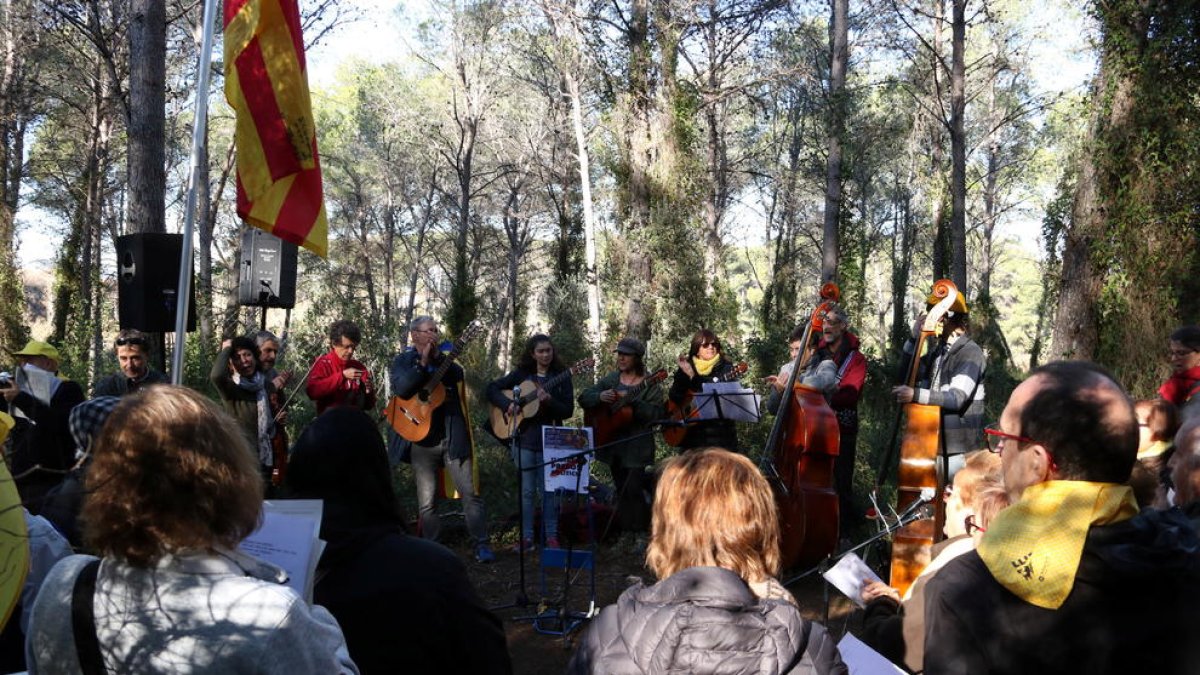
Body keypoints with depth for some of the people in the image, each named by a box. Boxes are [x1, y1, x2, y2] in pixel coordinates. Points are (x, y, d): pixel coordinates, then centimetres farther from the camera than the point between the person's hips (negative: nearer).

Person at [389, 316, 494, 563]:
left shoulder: (443, 357, 13)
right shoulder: (403, 360, 5)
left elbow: (458, 376, -6)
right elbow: (401, 389, -13)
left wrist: (437, 357, -13)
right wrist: (423, 363, -17)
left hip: (452, 436, 1)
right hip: (421, 438, -1)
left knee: (470, 492, -3)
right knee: (425, 501, 3)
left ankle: (481, 544, 2)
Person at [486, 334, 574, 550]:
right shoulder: (522, 374, 5)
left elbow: (568, 410, -5)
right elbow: (491, 389, 5)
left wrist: (549, 400, -22)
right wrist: (507, 404, -12)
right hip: (525, 438, 1)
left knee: (550, 489, 3)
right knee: (526, 490, 5)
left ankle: (551, 535, 14)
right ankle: (526, 536, 13)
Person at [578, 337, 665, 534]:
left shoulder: (649, 384, -5)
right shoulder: (610, 379, 9)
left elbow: (657, 414, -17)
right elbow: (583, 398, 6)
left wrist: (631, 401, -26)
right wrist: (600, 396, -14)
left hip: (637, 444, -5)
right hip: (613, 442, 5)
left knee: (634, 488, -11)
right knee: (621, 490, 12)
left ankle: (640, 532, 0)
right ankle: (624, 532, 21)